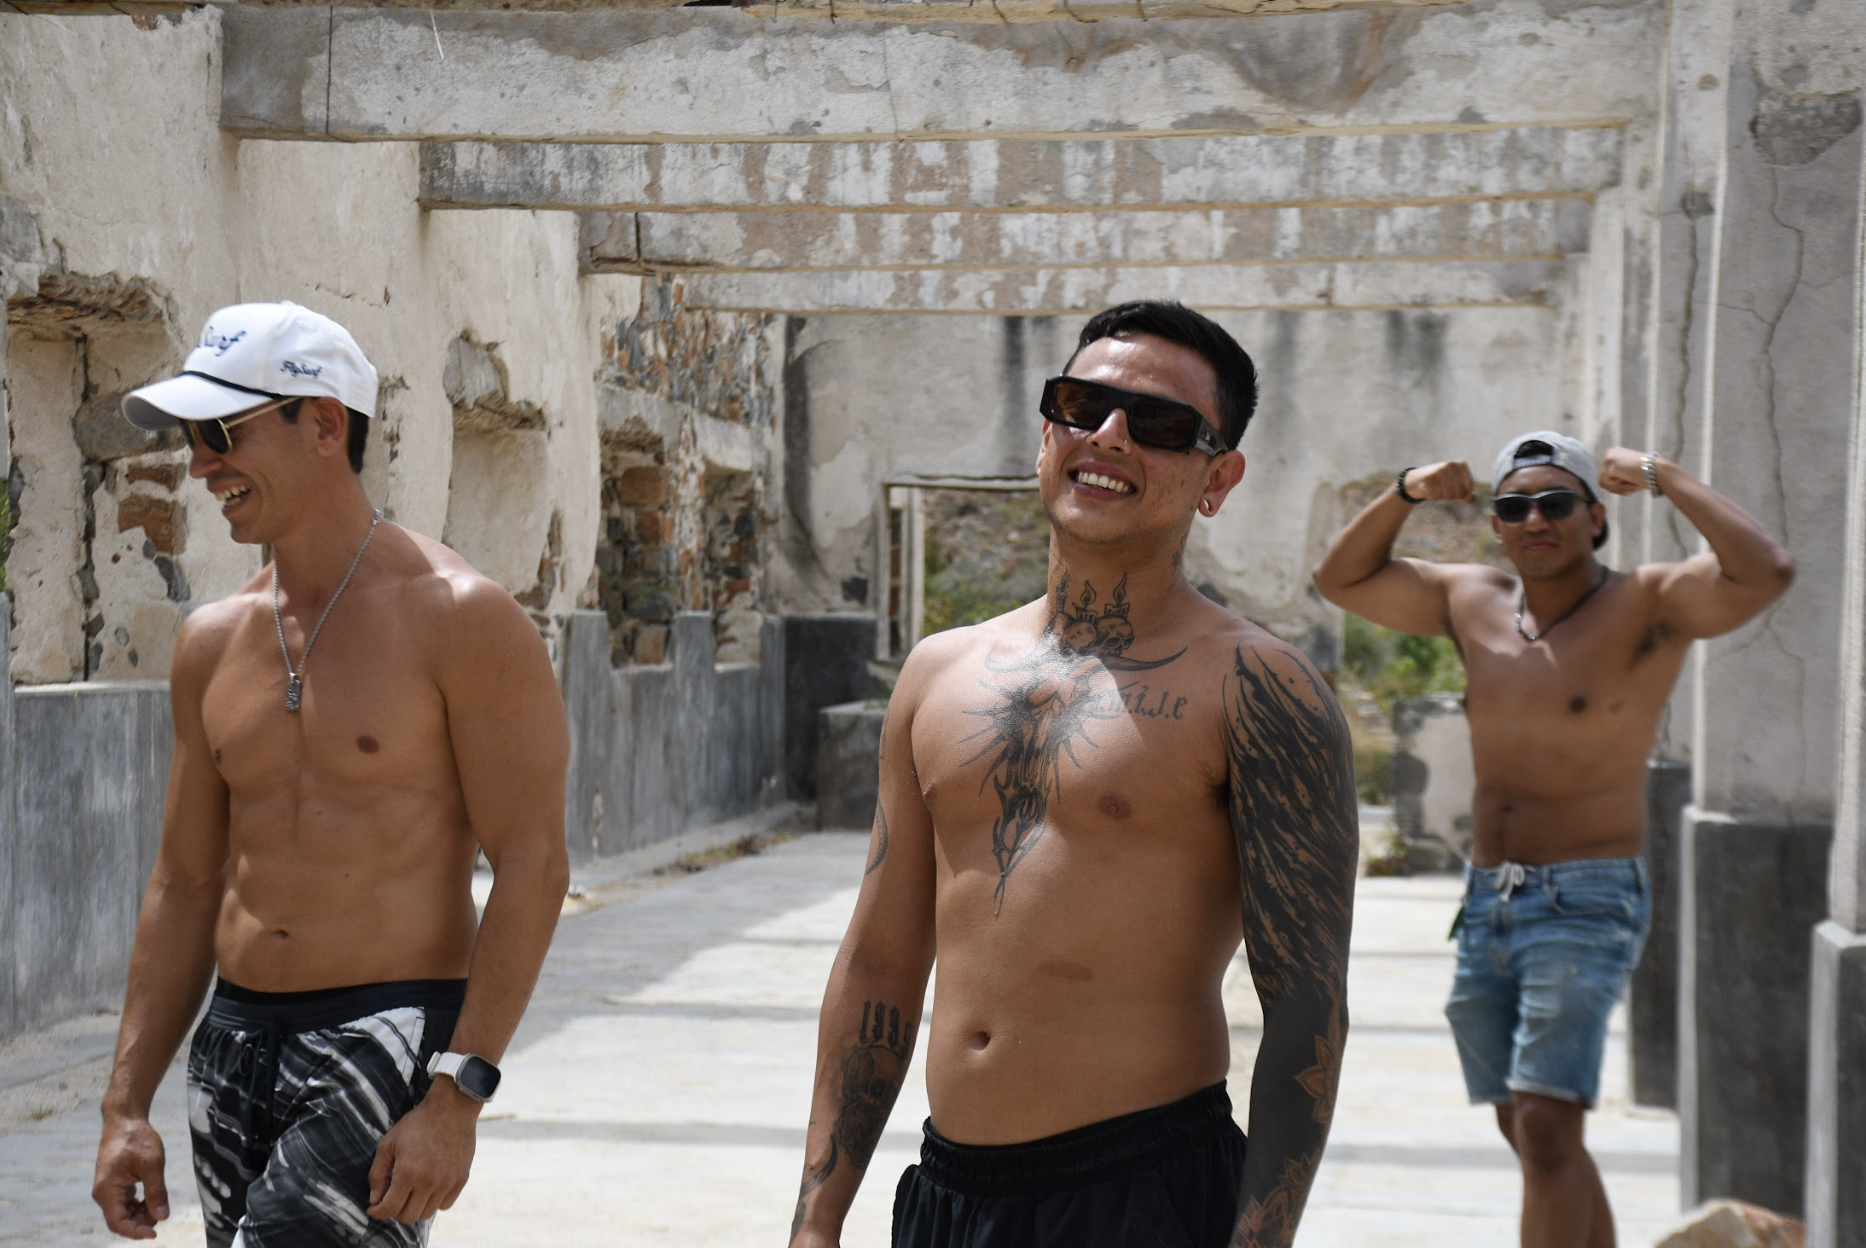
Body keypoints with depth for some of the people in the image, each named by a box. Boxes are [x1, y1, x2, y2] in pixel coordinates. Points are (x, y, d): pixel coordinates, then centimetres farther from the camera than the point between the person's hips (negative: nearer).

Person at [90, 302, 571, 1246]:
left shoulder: (458, 619, -8)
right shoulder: (213, 642, 11)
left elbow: (531, 867, -11)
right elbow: (185, 884, 15)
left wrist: (457, 1097, -18)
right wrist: (127, 1103, 10)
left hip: (391, 1040, -6)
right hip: (235, 1041, 6)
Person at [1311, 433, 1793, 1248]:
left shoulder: (1647, 606, -8)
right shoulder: (1472, 604, 10)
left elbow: (1766, 572, -25)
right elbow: (1341, 580, 20)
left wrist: (1663, 478, -18)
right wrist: (1406, 494, 4)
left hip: (1587, 906, -7)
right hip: (1487, 905, 7)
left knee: (1546, 1128, -18)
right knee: (1533, 1141, 14)